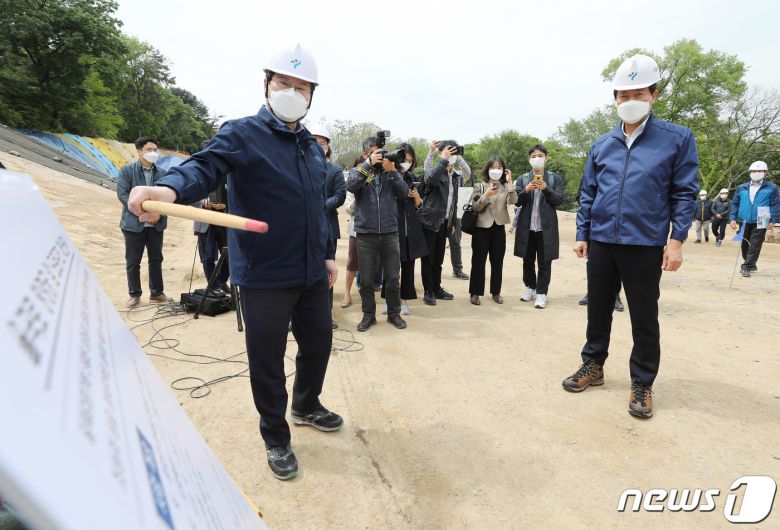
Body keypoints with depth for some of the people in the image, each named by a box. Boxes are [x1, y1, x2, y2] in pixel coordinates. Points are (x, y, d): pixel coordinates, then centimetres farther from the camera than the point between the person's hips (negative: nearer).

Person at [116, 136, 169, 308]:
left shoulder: (162, 173, 6)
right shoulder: (127, 170, -2)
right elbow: (122, 194, -9)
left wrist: (159, 213, -14)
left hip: (156, 224, 3)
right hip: (134, 224, -2)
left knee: (156, 260, 11)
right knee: (132, 262, 5)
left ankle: (156, 293, 23)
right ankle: (135, 295, 20)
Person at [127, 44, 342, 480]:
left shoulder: (312, 145, 13)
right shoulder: (242, 133, -8)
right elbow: (205, 166, -25)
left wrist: (328, 254, 17)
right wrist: (170, 188, -46)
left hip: (312, 273, 7)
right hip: (264, 277, -6)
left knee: (319, 343, 19)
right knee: (267, 360, 6)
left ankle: (307, 406, 47)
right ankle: (276, 438, 31)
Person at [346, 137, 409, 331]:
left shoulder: (391, 171, 11)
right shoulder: (358, 171, 7)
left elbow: (404, 192, -3)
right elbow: (351, 186, -15)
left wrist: (392, 171, -14)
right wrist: (369, 164, -17)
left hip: (390, 233, 1)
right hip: (365, 234, -1)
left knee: (393, 278, 7)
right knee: (366, 279, 6)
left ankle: (394, 313, 23)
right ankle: (369, 315, 21)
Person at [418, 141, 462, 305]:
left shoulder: (455, 177, 14)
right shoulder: (433, 170, -7)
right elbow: (430, 178, -32)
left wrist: (452, 223, 20)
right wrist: (443, 160, -30)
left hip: (444, 222, 6)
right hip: (430, 221, -6)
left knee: (438, 259, 13)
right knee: (428, 258, 1)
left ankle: (437, 289, 24)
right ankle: (428, 292, 10)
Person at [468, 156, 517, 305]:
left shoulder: (506, 187, 6)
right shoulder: (479, 186, 2)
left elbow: (513, 201, -12)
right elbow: (474, 207, -6)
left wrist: (509, 182, -15)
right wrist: (486, 195, -20)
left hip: (499, 229, 2)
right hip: (481, 228, -2)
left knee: (497, 262, 8)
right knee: (478, 261, 1)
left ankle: (496, 292, 19)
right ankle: (475, 292, 10)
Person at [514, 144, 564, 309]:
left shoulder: (555, 178, 4)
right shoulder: (522, 179, 7)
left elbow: (559, 200, -3)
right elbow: (517, 201, 0)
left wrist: (546, 189, -18)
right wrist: (526, 190, -18)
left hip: (546, 226, -2)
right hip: (527, 226, 2)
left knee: (544, 262, 2)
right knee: (528, 260, 12)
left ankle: (541, 293, 9)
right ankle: (530, 287, 28)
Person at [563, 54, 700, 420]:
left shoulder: (678, 139, 0)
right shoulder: (602, 145, 8)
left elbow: (685, 194, -2)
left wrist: (677, 240, -9)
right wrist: (582, 235, 7)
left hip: (645, 246, -3)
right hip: (600, 243, 3)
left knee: (644, 319, 7)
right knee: (598, 310, 13)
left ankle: (642, 384, 22)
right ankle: (593, 366, 30)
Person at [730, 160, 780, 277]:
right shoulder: (741, 188, 9)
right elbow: (735, 203, 10)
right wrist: (733, 218, 0)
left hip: (760, 223, -3)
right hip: (744, 221, 4)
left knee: (754, 246, -7)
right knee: (745, 245, 11)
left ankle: (746, 267, -8)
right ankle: (751, 265, 27)